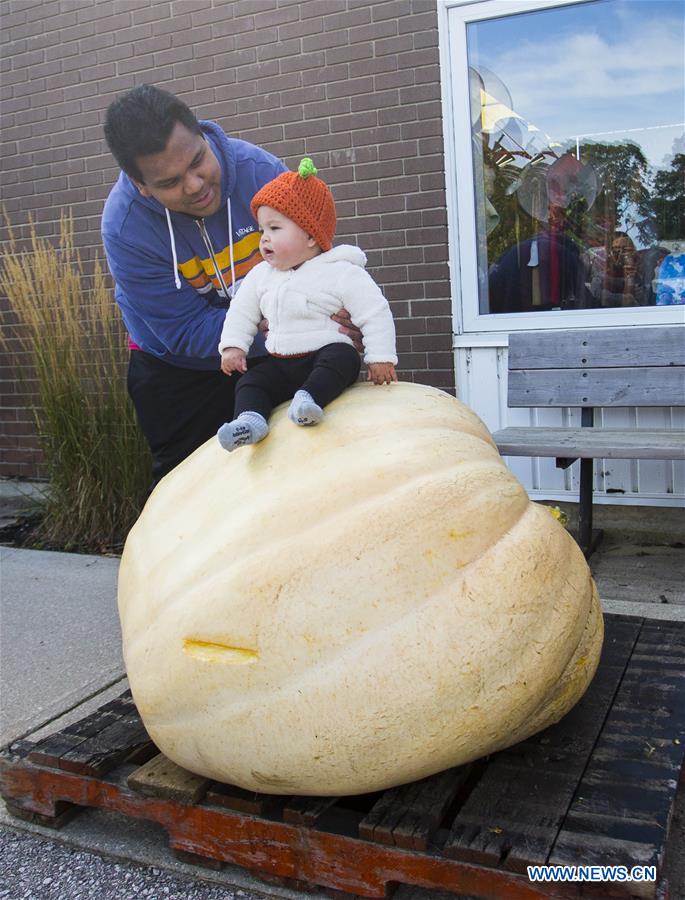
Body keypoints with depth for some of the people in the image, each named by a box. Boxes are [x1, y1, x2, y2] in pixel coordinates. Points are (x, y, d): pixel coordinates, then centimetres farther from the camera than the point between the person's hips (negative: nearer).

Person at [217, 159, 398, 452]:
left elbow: (375, 314, -10)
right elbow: (241, 312, 16)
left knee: (343, 357, -34)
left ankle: (310, 398, -50)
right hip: (280, 364, 5)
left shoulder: (342, 273, -9)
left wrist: (380, 358, -15)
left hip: (326, 354, -5)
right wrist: (233, 346, 2)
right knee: (251, 382, -14)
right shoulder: (261, 275, 8)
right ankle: (250, 419, -33)